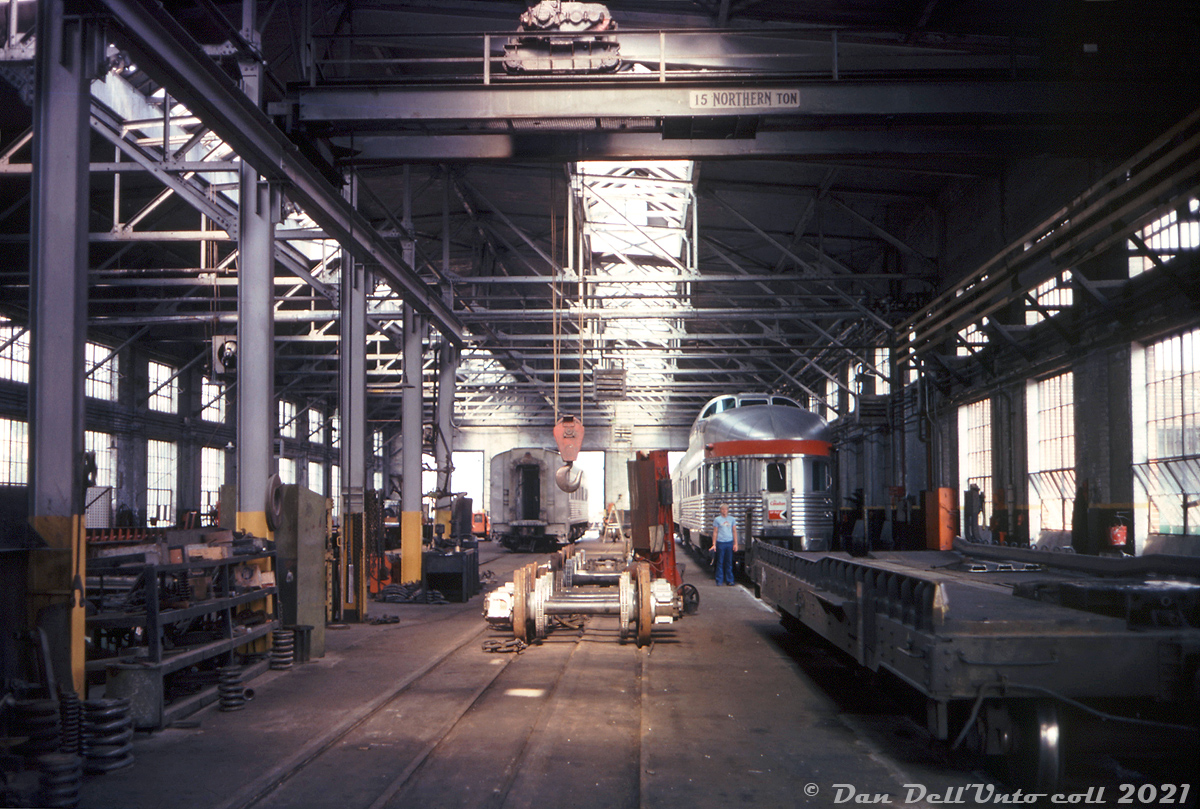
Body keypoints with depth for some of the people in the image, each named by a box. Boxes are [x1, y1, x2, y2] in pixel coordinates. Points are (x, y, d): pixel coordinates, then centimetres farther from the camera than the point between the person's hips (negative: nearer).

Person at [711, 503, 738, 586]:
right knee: (720, 562, -1)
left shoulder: (732, 519, 11)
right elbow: (715, 532, 5)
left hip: (729, 542, 2)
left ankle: (729, 580, 11)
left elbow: (734, 532, 12)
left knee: (729, 562, 4)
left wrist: (735, 544, 5)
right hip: (720, 543, -2)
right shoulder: (717, 520, 5)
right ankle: (719, 580, 6)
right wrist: (714, 544, -1)